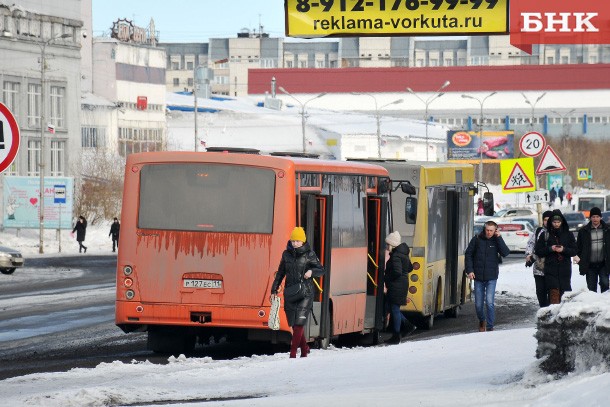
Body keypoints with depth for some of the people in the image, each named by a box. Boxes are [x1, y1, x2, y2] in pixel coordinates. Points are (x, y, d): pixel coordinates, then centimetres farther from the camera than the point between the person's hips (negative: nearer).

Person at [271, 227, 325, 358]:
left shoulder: (309, 255, -2)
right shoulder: (287, 254, 9)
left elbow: (321, 271, 3)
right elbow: (280, 273, 18)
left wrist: (311, 271, -18)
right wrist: (274, 290, 16)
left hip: (305, 293, -4)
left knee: (299, 323, -12)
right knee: (294, 324, 6)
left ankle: (293, 353, -12)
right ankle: (304, 349, 23)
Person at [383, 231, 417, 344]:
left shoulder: (396, 256, -18)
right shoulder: (403, 254, 12)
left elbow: (397, 272, -26)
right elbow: (410, 268, 21)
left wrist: (386, 277, -14)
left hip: (396, 287, -10)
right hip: (402, 283, 10)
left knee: (394, 309, -2)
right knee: (389, 306, 19)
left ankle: (396, 337, 3)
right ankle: (408, 326, 20)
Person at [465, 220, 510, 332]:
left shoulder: (496, 240, 0)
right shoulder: (477, 239, 0)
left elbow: (505, 253, -14)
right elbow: (468, 254, 6)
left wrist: (499, 238, -15)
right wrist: (469, 270, -2)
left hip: (491, 277, -1)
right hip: (478, 277, 1)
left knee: (489, 302, -14)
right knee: (478, 304, 7)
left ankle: (490, 326, -4)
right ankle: (482, 321, 34)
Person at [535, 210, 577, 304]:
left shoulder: (568, 234, 9)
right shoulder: (545, 235, 6)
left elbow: (574, 251, 7)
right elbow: (538, 251, 5)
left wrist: (564, 250, -11)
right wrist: (550, 249, -9)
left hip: (565, 268, 1)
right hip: (550, 268, -1)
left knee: (565, 291, -2)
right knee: (554, 292, -11)